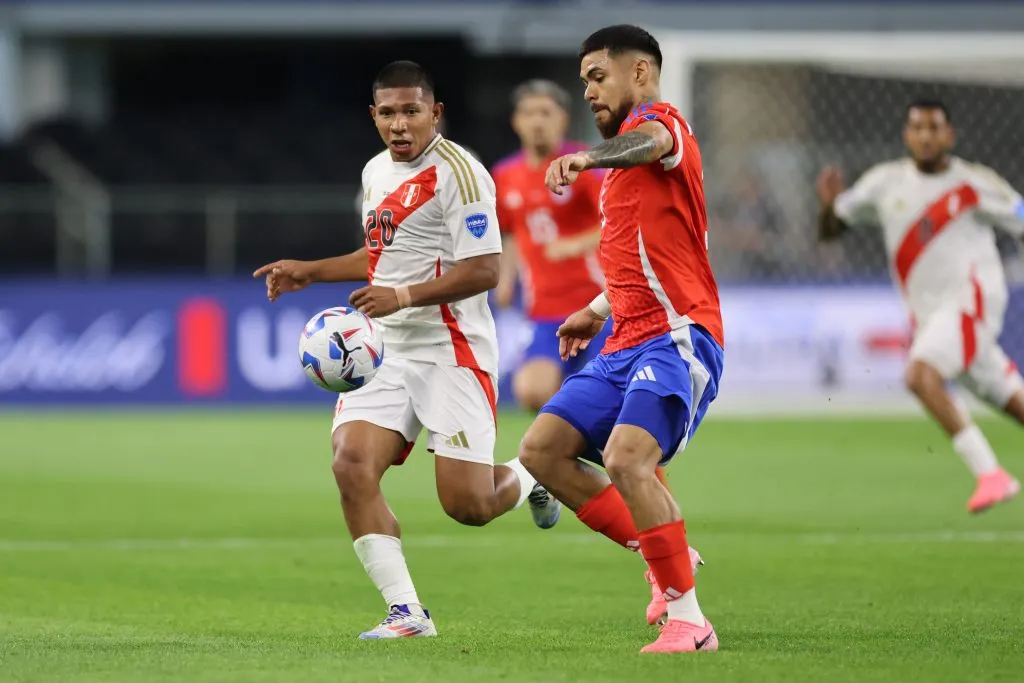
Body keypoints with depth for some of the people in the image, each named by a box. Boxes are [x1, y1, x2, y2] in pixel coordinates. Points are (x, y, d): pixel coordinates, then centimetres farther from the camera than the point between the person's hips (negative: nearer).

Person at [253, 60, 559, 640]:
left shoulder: (457, 173, -12)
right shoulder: (377, 172, 14)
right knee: (352, 466, -15)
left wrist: (404, 296, -26)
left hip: (451, 350, -7)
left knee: (467, 504, -10)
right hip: (387, 350, 7)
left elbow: (484, 269, -18)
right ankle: (406, 613, -10)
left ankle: (531, 479, 27)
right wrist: (309, 272, 23)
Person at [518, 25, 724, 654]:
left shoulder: (658, 119, -6)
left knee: (626, 457, -27)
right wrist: (598, 311, 29)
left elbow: (652, 142, -33)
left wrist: (587, 158, -52)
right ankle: (664, 555, 10)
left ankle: (690, 621, -22)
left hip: (677, 337, -10)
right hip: (628, 343, 10)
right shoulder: (625, 163, 24)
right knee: (542, 450, 2)